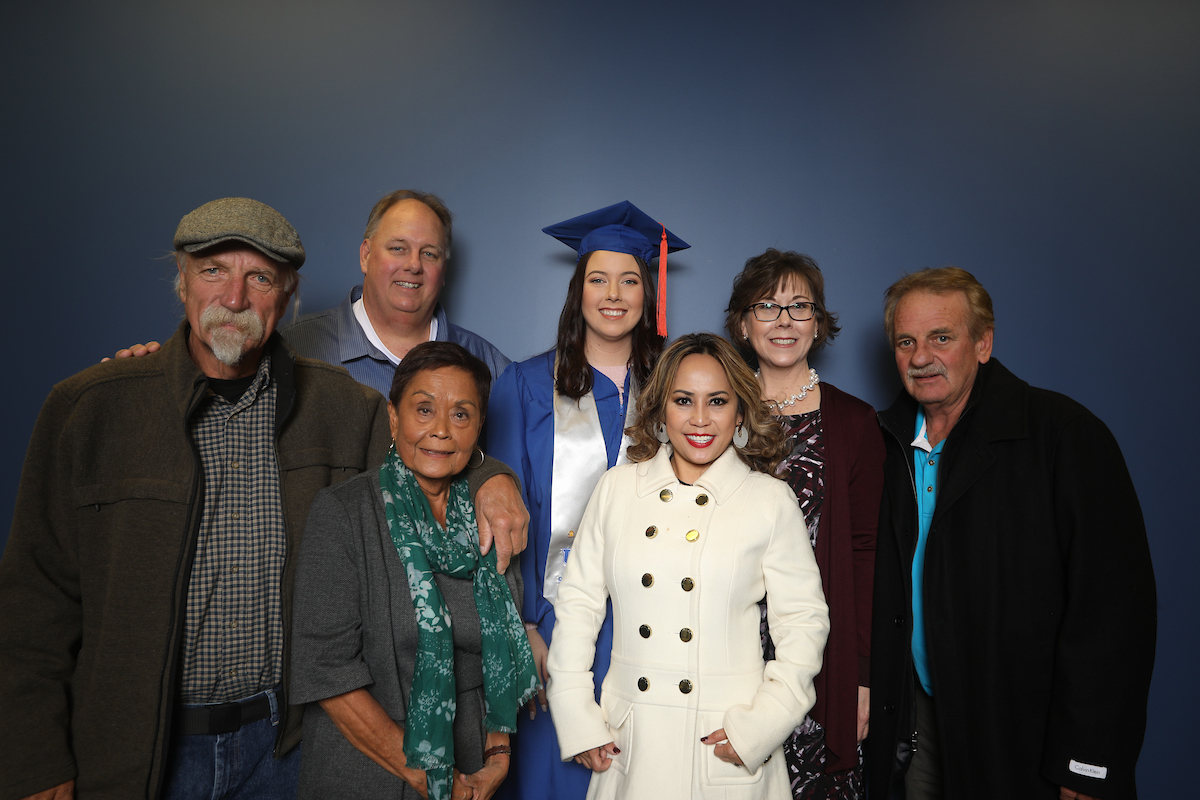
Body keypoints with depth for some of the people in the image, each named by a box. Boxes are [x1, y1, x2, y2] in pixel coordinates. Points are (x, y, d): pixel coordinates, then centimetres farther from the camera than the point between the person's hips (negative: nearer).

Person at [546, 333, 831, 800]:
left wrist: (760, 725, -10)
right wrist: (577, 720, 0)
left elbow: (803, 620, -1)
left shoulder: (771, 500, -3)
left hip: (730, 746, -1)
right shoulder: (617, 487, 1)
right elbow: (578, 601, 4)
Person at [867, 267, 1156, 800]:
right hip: (920, 715, 4)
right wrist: (877, 703, 3)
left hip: (1021, 734, -4)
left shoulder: (1064, 433, -13)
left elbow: (1114, 606, -16)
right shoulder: (889, 441, 2)